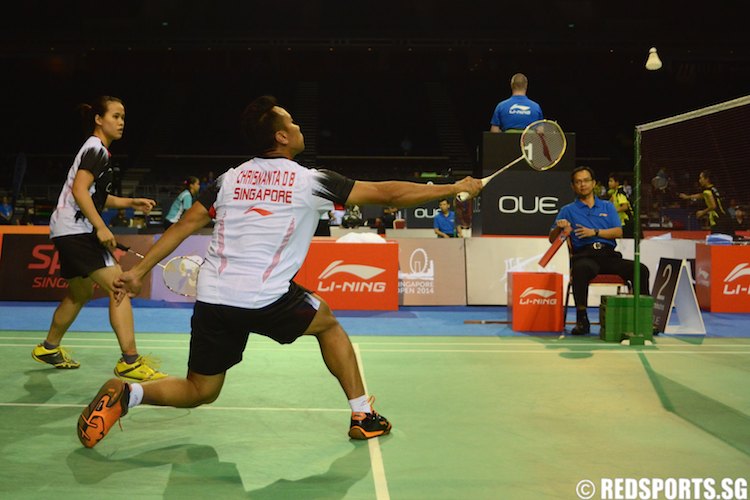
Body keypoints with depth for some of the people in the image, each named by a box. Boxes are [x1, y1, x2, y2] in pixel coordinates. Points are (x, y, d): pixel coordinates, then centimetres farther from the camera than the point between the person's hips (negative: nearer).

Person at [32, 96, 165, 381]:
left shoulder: (96, 150, 19)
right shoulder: (96, 149, -11)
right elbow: (79, 190, -21)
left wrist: (131, 202, 16)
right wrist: (101, 228, -26)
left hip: (68, 232, 11)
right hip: (76, 231, -11)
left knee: (79, 293, 24)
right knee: (119, 287, -16)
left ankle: (49, 349, 38)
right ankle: (130, 361, -21)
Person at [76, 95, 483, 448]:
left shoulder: (230, 178, 12)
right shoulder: (310, 181, 0)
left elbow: (184, 225, 10)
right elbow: (387, 193, 4)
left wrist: (139, 270, 17)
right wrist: (455, 189, 13)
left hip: (211, 299, 4)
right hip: (265, 301, -4)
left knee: (199, 392, 20)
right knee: (328, 323, 26)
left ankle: (125, 394, -4)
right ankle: (363, 416, 24)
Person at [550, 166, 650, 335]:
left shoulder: (607, 206, 24)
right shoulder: (568, 210, 18)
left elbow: (618, 232, 10)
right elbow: (552, 239, 11)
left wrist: (595, 232, -4)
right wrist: (559, 227, -11)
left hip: (609, 255, 3)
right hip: (585, 256, -3)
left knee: (641, 269, -23)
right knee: (580, 269, -40)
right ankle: (582, 320, -33)